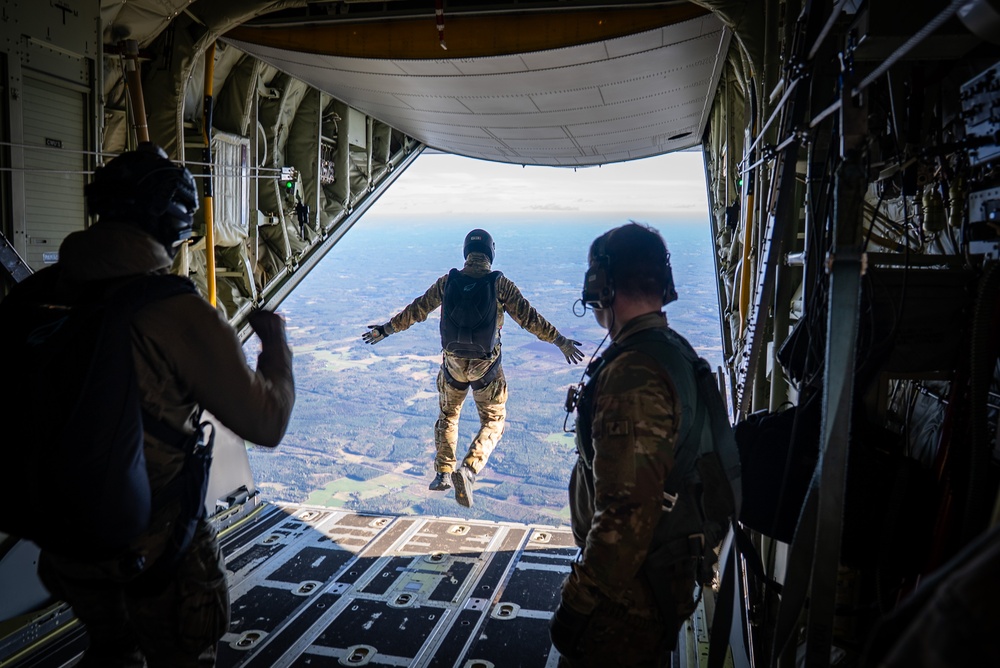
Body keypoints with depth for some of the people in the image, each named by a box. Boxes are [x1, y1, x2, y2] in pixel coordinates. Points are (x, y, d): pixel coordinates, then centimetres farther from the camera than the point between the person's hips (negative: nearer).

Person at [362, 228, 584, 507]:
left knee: (448, 414, 26)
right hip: (486, 367, -2)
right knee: (493, 421, 14)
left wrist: (386, 329, 17)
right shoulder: (500, 284, -11)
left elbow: (416, 310, 4)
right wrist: (560, 341, -4)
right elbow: (528, 317, -11)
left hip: (453, 362, 2)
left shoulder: (447, 281, -3)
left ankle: (443, 472, 23)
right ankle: (468, 469, -8)